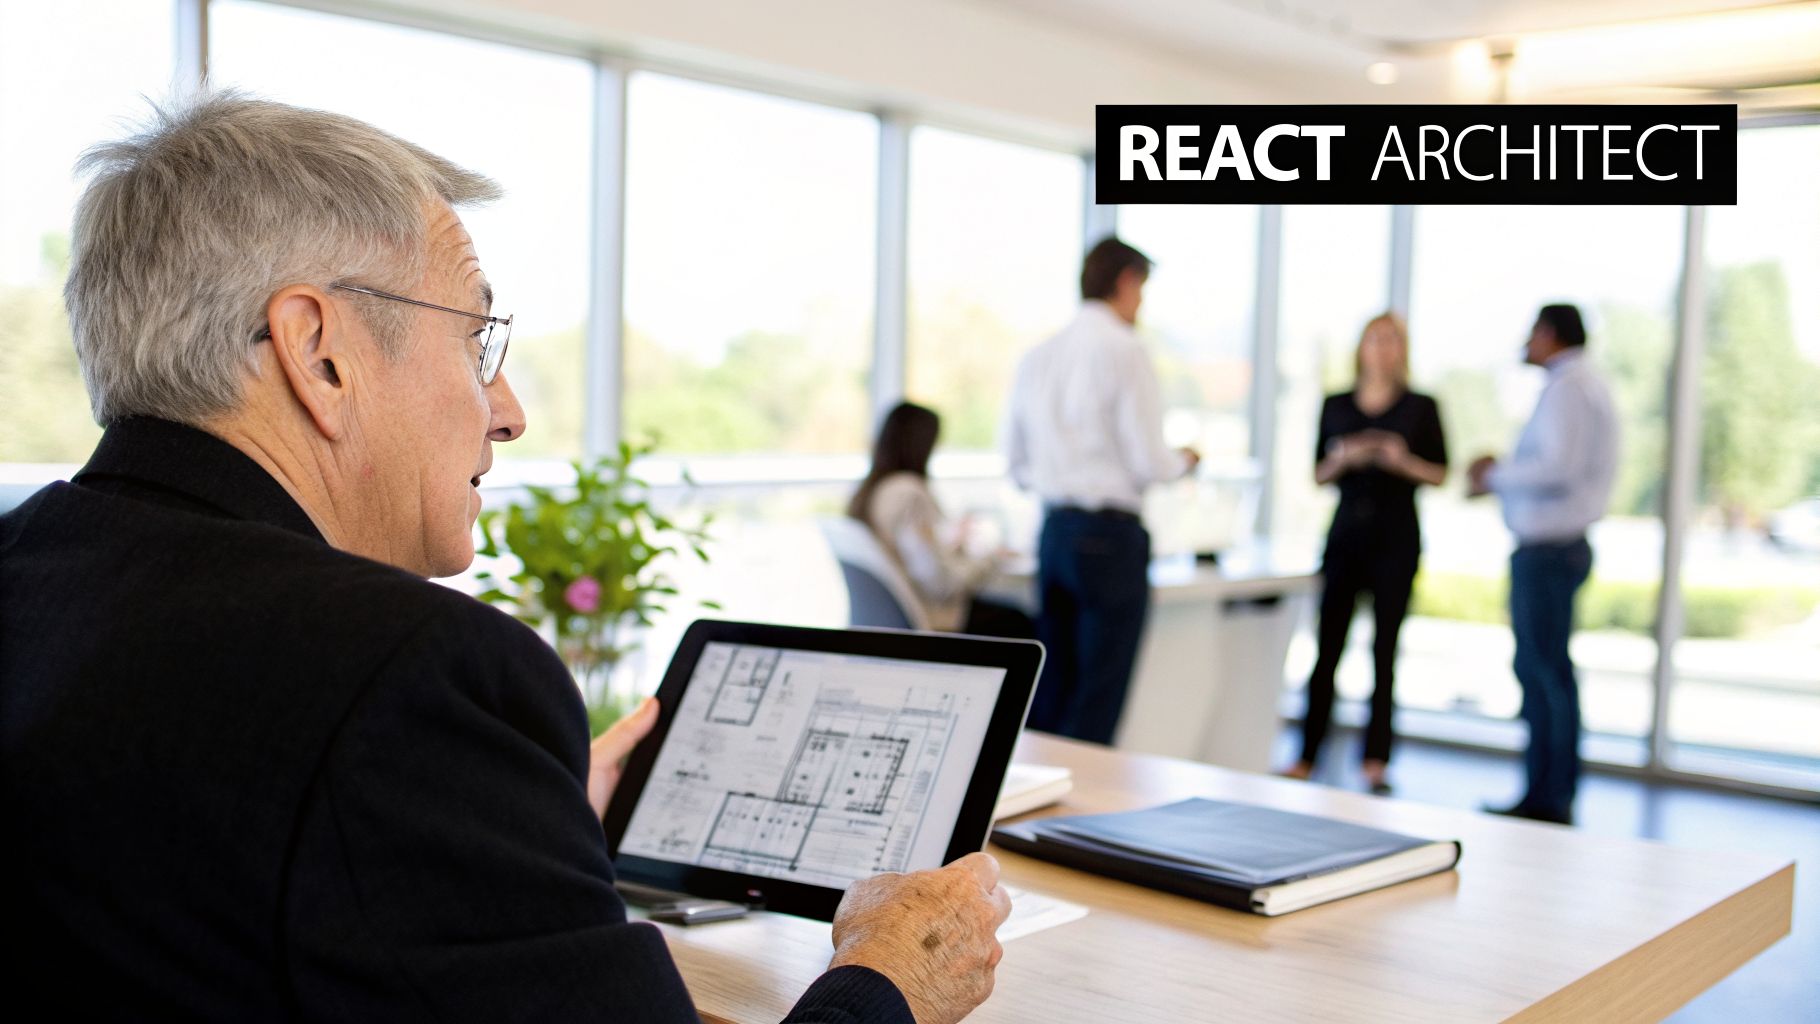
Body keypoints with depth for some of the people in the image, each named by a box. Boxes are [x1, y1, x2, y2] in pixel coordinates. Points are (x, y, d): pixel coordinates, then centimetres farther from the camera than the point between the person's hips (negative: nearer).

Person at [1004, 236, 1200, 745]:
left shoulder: (1036, 357, 10)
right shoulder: (1126, 351, -10)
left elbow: (1017, 463, 14)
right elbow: (1148, 461, -12)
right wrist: (1183, 461, 8)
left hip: (1053, 528, 7)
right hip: (1110, 533, -7)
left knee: (1051, 690, 14)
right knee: (1098, 702, 0)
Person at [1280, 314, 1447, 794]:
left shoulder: (1421, 407, 5)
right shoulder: (1336, 406, 11)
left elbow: (1440, 475, 4)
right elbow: (1318, 474, 10)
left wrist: (1404, 461, -14)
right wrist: (1342, 458, -10)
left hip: (1396, 537, -1)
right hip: (1346, 532, 2)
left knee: (1384, 650, 0)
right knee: (1328, 648, 0)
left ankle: (1376, 763, 3)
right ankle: (1306, 758, 6)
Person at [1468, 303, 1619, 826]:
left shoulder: (1567, 387, -14)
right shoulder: (1589, 384, 18)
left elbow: (1558, 467, -25)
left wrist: (1497, 476, -11)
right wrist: (1504, 473, 12)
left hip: (1547, 549, -11)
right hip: (1559, 543, 11)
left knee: (1547, 671, -5)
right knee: (1536, 670, 15)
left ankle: (1554, 799, 2)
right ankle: (1542, 793, 23)